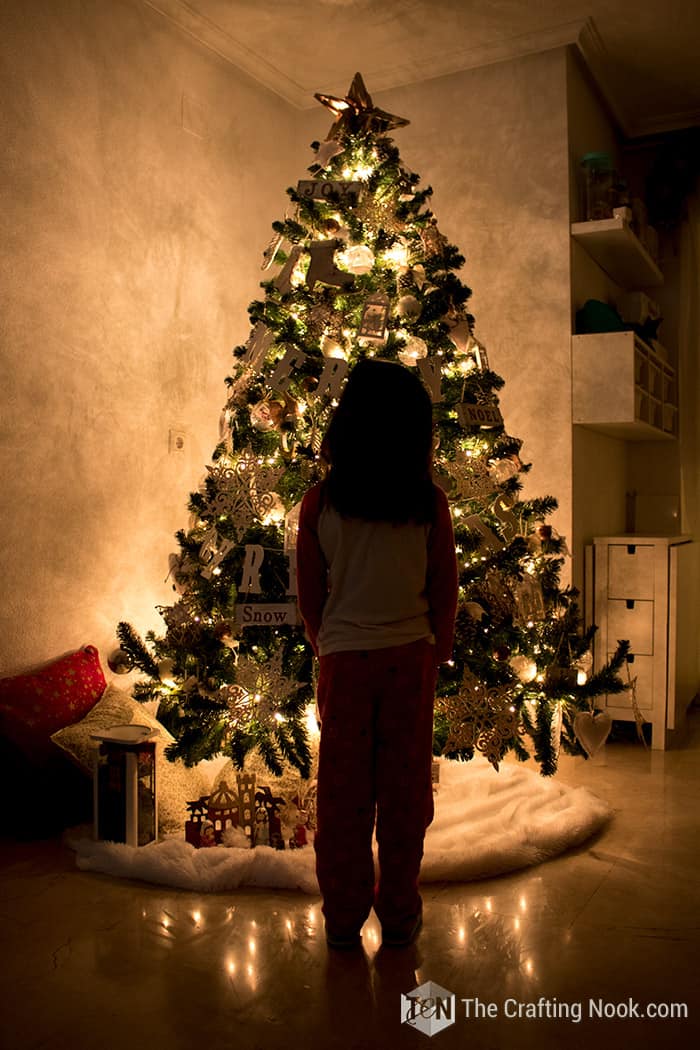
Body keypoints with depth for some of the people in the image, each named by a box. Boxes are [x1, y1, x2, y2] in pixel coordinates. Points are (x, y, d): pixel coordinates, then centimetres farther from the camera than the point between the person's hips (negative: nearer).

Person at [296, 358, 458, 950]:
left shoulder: (319, 504, -7)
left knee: (343, 792, 11)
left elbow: (310, 597, 0)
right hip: (410, 658, 0)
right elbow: (445, 592, 0)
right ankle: (400, 916, 25)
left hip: (343, 658, 0)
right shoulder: (430, 504, -7)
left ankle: (344, 918, 24)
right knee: (405, 790, 12)